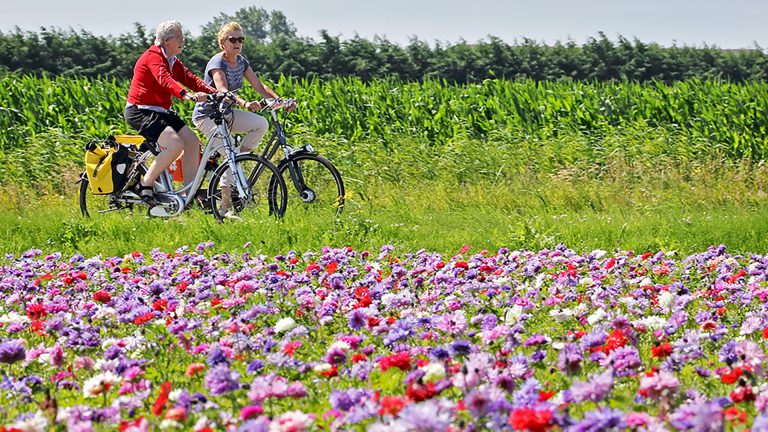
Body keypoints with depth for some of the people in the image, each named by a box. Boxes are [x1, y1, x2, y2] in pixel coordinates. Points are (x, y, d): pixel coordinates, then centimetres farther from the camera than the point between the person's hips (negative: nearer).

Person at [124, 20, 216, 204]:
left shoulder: (174, 62, 15)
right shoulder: (153, 57, -15)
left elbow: (191, 79, 4)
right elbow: (165, 80, -32)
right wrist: (188, 95, -49)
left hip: (161, 112, 9)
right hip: (140, 111, -9)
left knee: (192, 141, -7)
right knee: (175, 144, -25)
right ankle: (145, 184, -12)